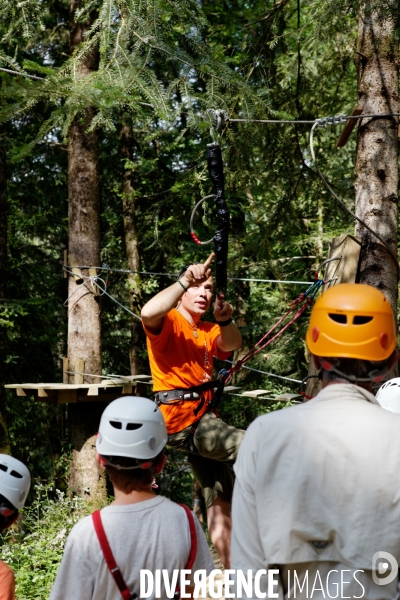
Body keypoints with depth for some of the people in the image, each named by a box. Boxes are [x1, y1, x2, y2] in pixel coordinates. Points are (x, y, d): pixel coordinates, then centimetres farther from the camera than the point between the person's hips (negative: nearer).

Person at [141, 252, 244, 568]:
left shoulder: (205, 330, 17)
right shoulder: (169, 322, -7)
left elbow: (232, 344, -4)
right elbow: (149, 313, -32)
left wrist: (225, 321, -25)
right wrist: (185, 280, -35)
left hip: (205, 421, 9)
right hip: (183, 420, -9)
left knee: (221, 499, 15)